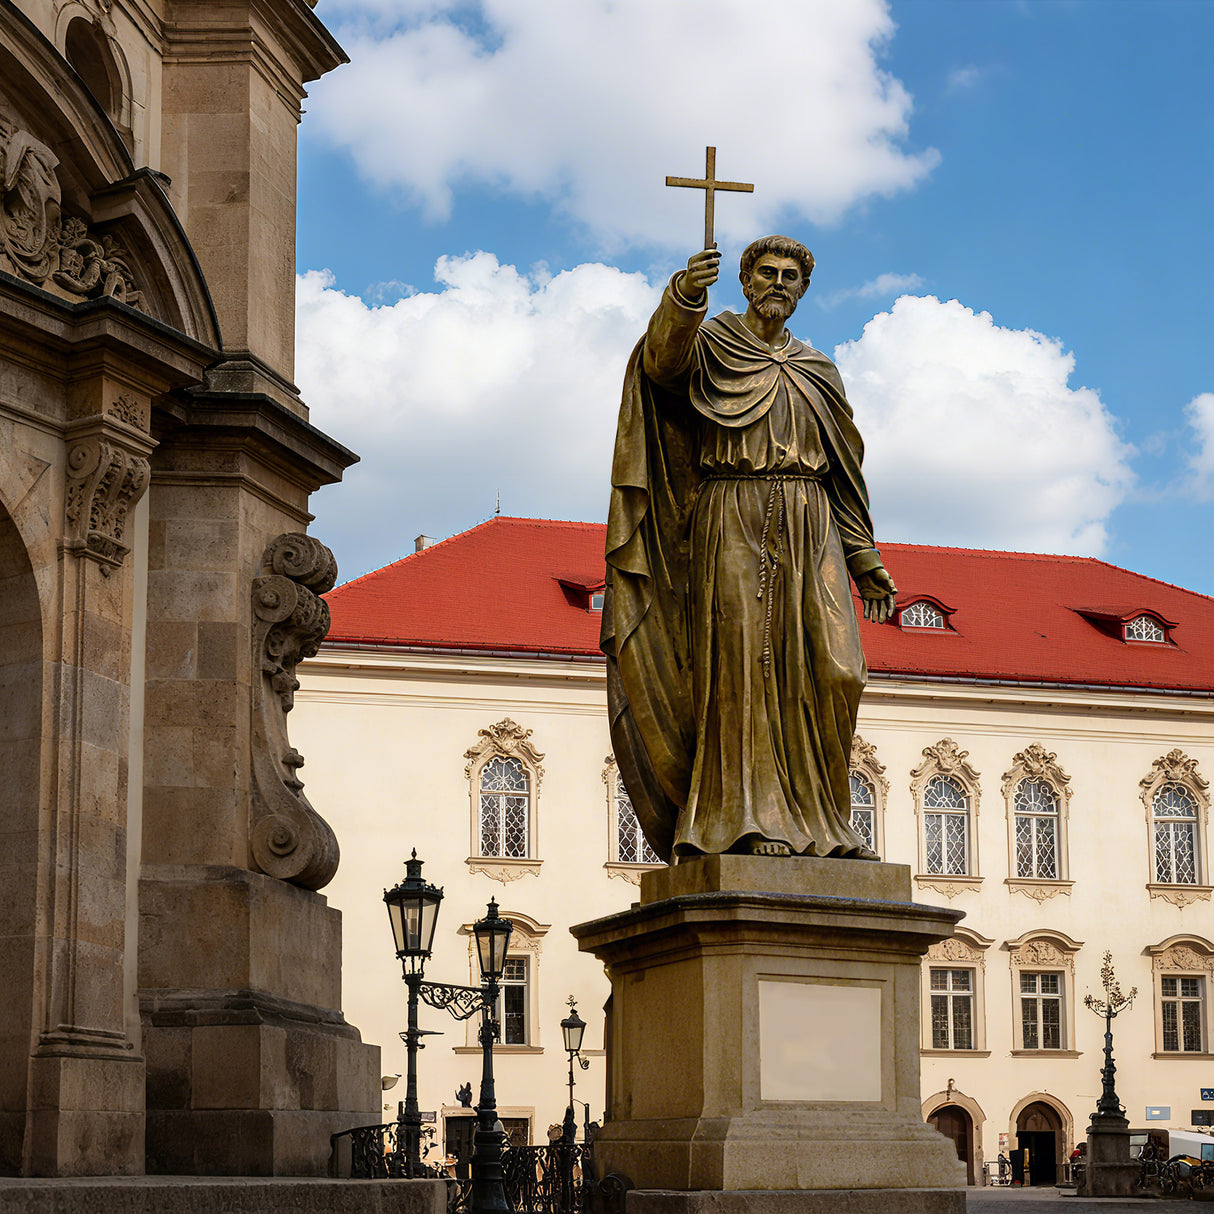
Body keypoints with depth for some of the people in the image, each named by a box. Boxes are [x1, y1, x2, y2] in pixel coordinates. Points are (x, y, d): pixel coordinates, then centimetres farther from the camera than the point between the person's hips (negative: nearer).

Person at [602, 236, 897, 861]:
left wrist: (865, 561, 17)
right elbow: (665, 355, -17)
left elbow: (843, 470, 22)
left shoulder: (817, 373, 22)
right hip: (733, 523, -4)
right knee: (741, 660, -13)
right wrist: (685, 294, -38)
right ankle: (748, 819, -14)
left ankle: (818, 818, -1)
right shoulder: (709, 346, 8)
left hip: (810, 528, 4)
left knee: (829, 668, -8)